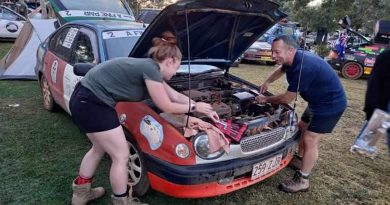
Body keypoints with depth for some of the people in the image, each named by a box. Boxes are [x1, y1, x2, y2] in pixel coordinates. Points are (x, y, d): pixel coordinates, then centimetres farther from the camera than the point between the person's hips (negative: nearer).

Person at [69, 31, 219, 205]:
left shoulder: (149, 67, 13)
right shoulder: (150, 69, -15)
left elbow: (176, 96, 18)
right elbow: (166, 107, -8)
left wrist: (205, 110, 21)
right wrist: (194, 107, 6)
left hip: (85, 99, 10)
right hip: (91, 104, -10)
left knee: (99, 148, 27)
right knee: (121, 156, 3)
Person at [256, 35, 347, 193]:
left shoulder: (303, 67, -34)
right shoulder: (293, 59, -3)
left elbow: (287, 98, -25)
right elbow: (281, 70, 24)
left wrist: (266, 99, -11)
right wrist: (267, 82, 16)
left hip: (330, 104, -10)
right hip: (317, 102, 10)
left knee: (310, 140, -7)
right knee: (302, 128, 20)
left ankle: (301, 181, 5)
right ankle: (299, 160, 40)